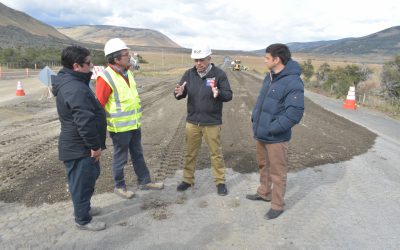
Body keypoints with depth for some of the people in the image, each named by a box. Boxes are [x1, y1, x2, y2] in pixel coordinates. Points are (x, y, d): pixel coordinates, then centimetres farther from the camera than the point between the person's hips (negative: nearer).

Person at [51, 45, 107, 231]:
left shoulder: (69, 82, 11)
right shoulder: (75, 89, -26)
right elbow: (85, 122, -29)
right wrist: (95, 146, -20)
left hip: (79, 145, 11)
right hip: (80, 148, -11)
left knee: (89, 178, 24)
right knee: (82, 183, 4)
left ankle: (84, 208, 42)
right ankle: (83, 220, 20)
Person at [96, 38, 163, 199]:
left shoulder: (127, 73, 6)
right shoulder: (106, 77, -19)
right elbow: (99, 105, -18)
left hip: (134, 124, 8)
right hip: (119, 127, -8)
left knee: (138, 154, 19)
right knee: (120, 158, 9)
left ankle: (145, 181, 34)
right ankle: (119, 187, 28)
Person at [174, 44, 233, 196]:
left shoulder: (219, 74, -8)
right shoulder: (189, 74, 2)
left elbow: (229, 95, -8)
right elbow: (181, 94, 3)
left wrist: (219, 93, -31)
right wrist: (179, 93, -22)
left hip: (212, 123, -3)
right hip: (192, 122, 3)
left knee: (216, 153, 9)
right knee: (190, 153, 14)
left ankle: (220, 182, 25)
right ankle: (188, 180, 30)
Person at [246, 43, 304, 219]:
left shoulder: (293, 83, -21)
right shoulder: (269, 76, 6)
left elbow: (294, 114, -25)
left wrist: (271, 129, -22)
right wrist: (254, 118, 6)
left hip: (276, 138, -8)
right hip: (260, 134, 8)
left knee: (277, 173, 8)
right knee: (263, 165, 24)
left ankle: (277, 205, 25)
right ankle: (264, 193, 44)